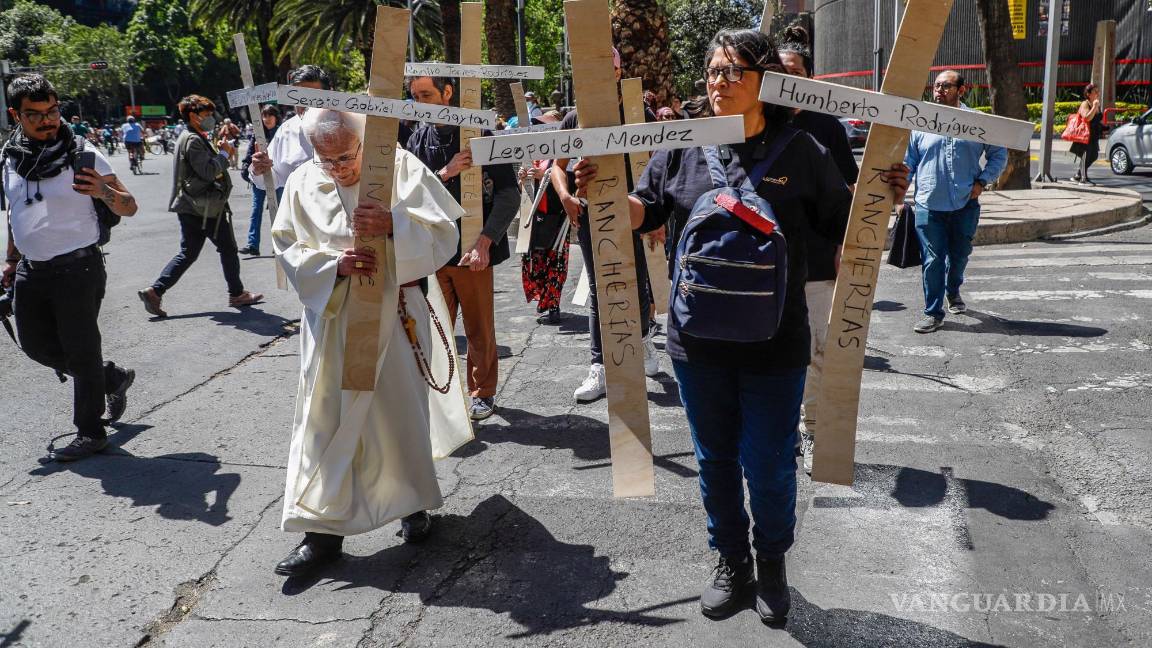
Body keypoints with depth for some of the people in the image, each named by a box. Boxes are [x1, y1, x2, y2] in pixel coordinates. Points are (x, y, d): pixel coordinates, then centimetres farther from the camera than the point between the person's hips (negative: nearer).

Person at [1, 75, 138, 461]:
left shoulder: (83, 155, -9)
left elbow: (129, 208, -9)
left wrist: (103, 190, -29)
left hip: (77, 268, -6)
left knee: (81, 352, 0)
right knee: (36, 345, 15)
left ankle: (90, 433, 14)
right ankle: (113, 377, 33)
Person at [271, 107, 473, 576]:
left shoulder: (401, 168, -6)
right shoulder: (302, 184, 0)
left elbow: (443, 230, -11)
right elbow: (288, 250, 0)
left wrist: (393, 225, -30)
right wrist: (334, 264, -19)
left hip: (396, 313, -1)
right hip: (333, 318, 1)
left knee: (404, 410, 12)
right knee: (327, 418, 0)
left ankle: (413, 501, 35)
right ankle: (322, 529, 9)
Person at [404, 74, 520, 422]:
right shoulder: (418, 140, 7)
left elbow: (508, 194, -10)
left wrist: (485, 241, -20)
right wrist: (444, 174, -18)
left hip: (474, 250, -3)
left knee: (480, 329, 8)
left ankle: (482, 392, 24)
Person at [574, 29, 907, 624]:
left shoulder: (801, 152, -2)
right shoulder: (683, 150, 3)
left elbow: (844, 224, 4)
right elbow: (641, 212, 7)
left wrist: (882, 197, -14)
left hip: (774, 346, -2)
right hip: (699, 344, 2)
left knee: (770, 468, 8)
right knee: (715, 461, 17)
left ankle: (771, 564, 35)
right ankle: (730, 561, 38)